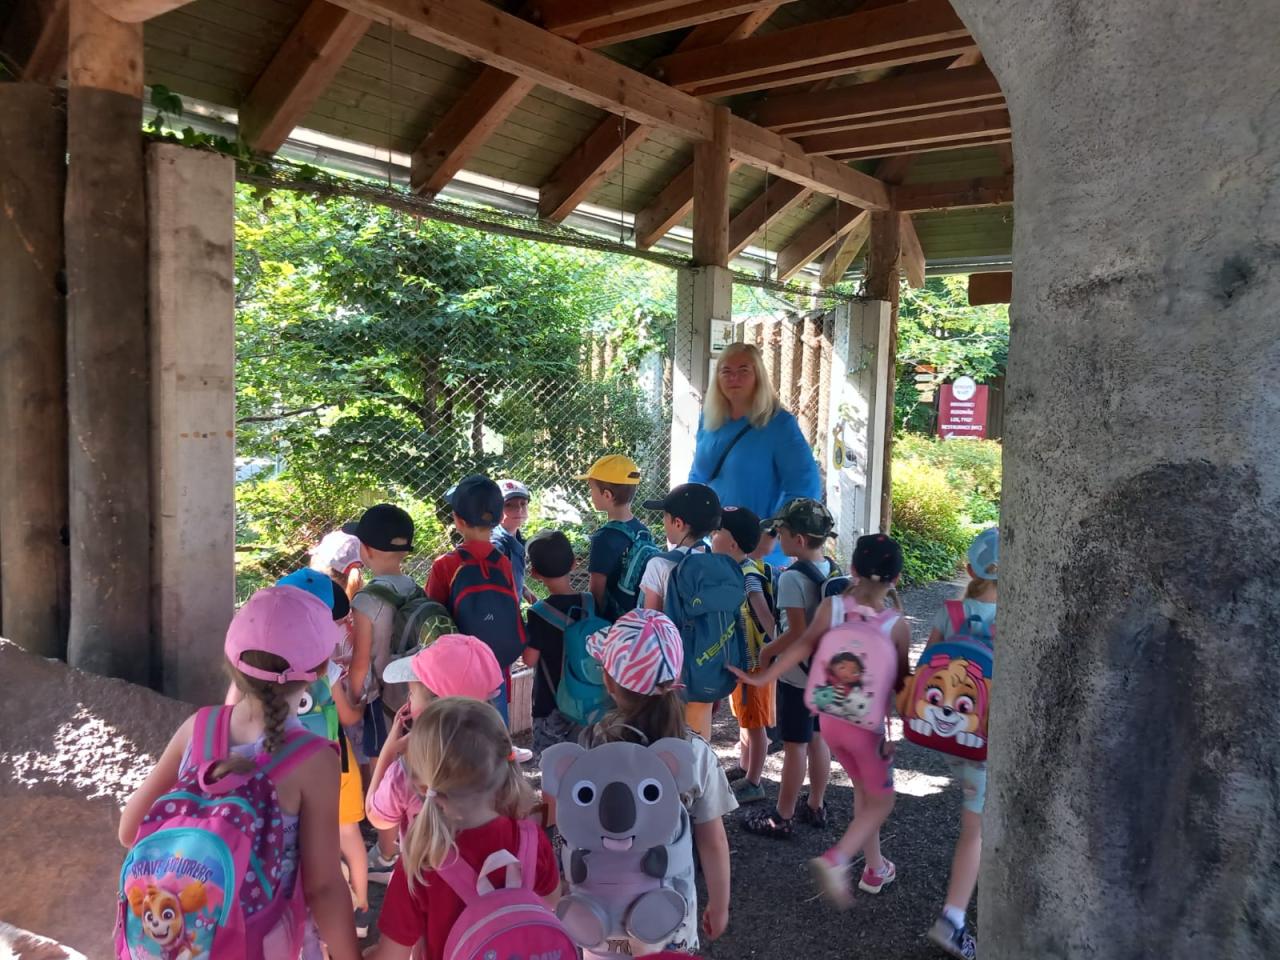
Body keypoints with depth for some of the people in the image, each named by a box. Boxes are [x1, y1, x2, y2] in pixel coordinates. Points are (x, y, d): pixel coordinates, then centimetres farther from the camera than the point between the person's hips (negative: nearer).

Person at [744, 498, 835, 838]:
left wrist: (766, 652, -11)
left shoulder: (791, 578, -23)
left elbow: (797, 633, -24)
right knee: (817, 739, 19)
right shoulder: (832, 571, 1)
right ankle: (816, 806, 33)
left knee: (794, 746, 3)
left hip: (797, 674, -8)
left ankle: (782, 818, 15)